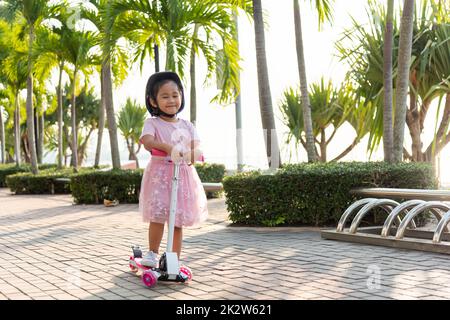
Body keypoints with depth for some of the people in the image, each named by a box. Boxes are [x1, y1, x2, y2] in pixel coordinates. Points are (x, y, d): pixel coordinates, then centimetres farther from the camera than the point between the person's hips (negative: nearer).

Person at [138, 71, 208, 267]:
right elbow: (146, 141, -21)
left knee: (178, 220, 5)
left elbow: (195, 148, 1)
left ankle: (176, 259, 14)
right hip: (159, 173, -3)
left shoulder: (187, 126, 12)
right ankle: (153, 253, 4)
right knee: (158, 215, -14)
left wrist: (193, 154, -24)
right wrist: (167, 147, -38)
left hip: (182, 175, 3)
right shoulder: (152, 123, 0)